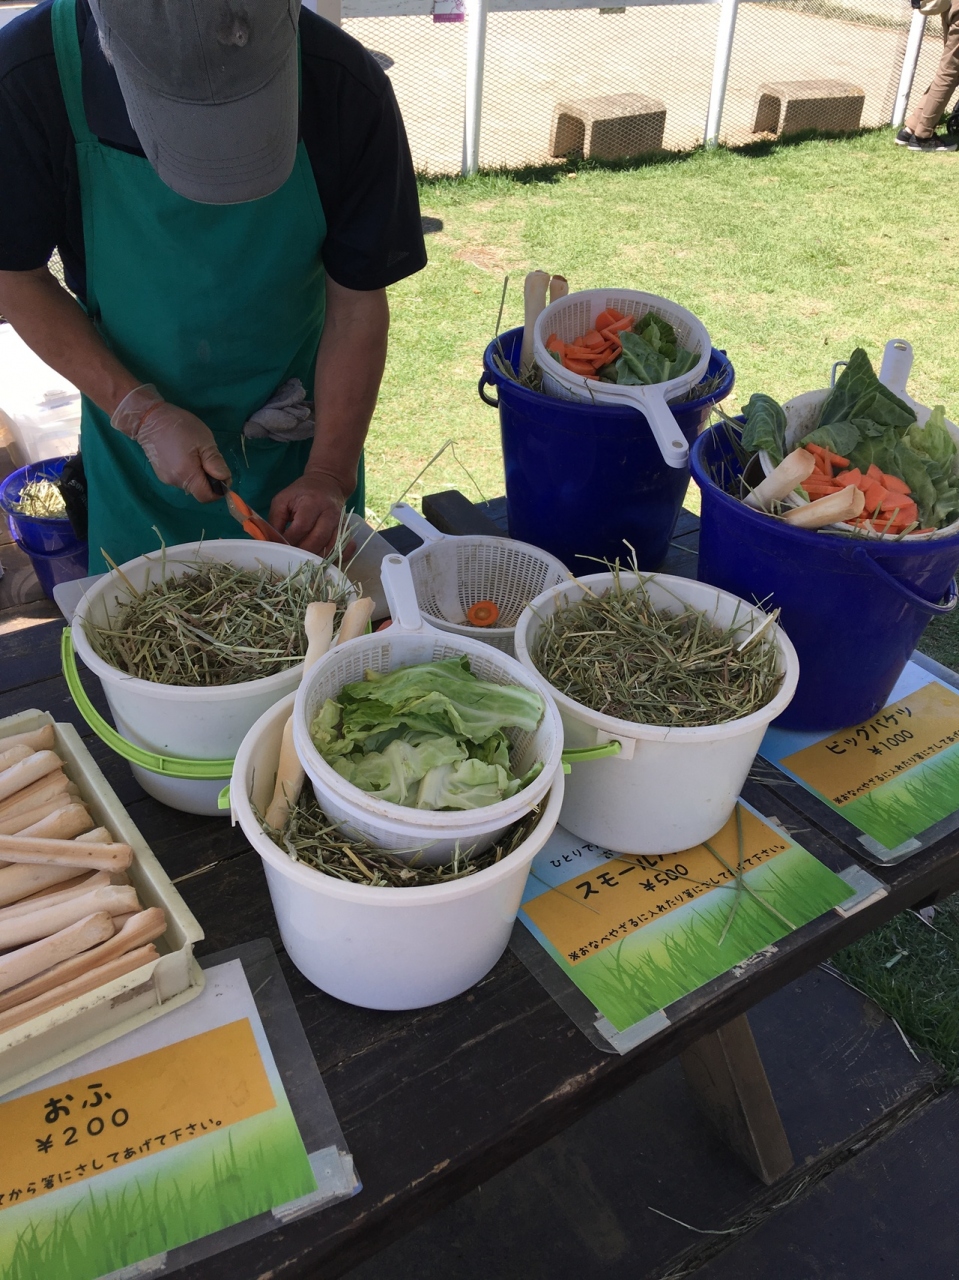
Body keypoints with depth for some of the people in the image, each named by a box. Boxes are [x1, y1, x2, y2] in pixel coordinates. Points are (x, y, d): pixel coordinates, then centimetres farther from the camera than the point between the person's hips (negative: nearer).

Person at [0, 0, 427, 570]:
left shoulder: (345, 85, -23)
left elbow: (358, 303, -14)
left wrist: (329, 474, -19)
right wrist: (142, 413, -20)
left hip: (300, 436, 0)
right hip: (136, 437, 1)